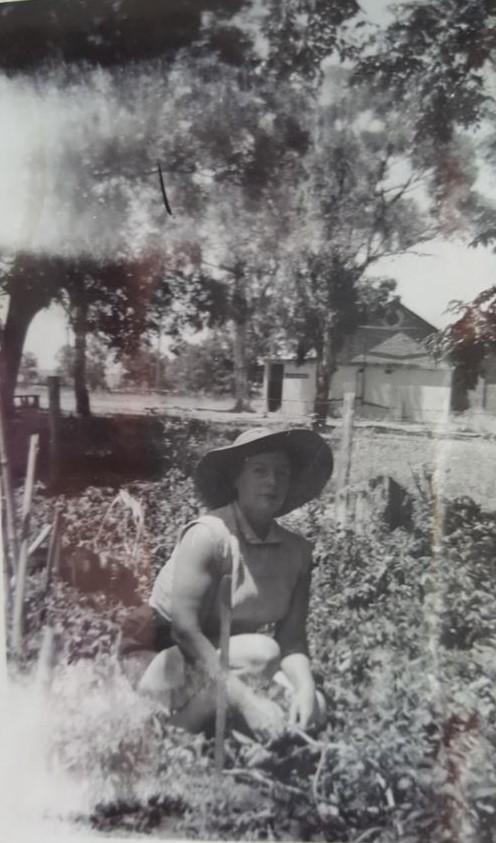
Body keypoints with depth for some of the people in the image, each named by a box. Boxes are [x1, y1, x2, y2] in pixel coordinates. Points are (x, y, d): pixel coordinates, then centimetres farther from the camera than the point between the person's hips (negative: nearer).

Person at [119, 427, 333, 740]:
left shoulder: (297, 551, -5)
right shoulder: (209, 534, -22)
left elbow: (292, 639, -6)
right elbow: (185, 629, -27)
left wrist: (305, 688, -27)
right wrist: (245, 700, -32)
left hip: (224, 660, 6)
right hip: (160, 658, -6)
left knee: (314, 707, -14)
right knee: (260, 653, -30)